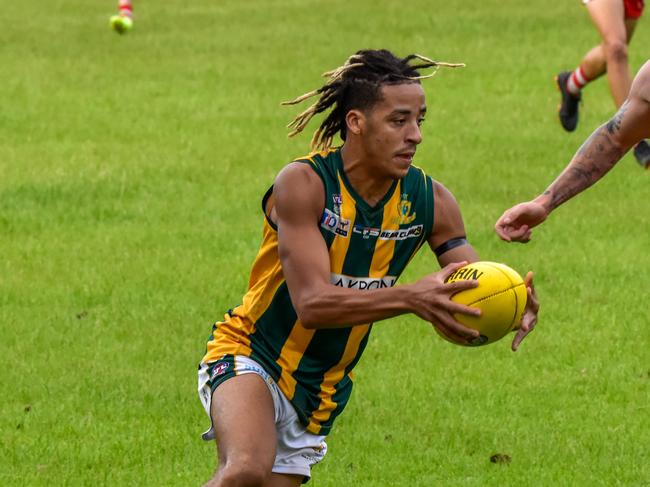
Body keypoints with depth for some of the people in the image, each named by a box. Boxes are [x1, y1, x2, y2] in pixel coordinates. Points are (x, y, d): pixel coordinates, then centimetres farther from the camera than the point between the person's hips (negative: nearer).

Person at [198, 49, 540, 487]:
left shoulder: (431, 201, -6)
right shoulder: (303, 184, -21)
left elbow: (474, 297, -5)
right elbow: (311, 303, -30)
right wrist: (410, 298, -43)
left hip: (322, 392, 6)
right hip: (250, 354, -6)